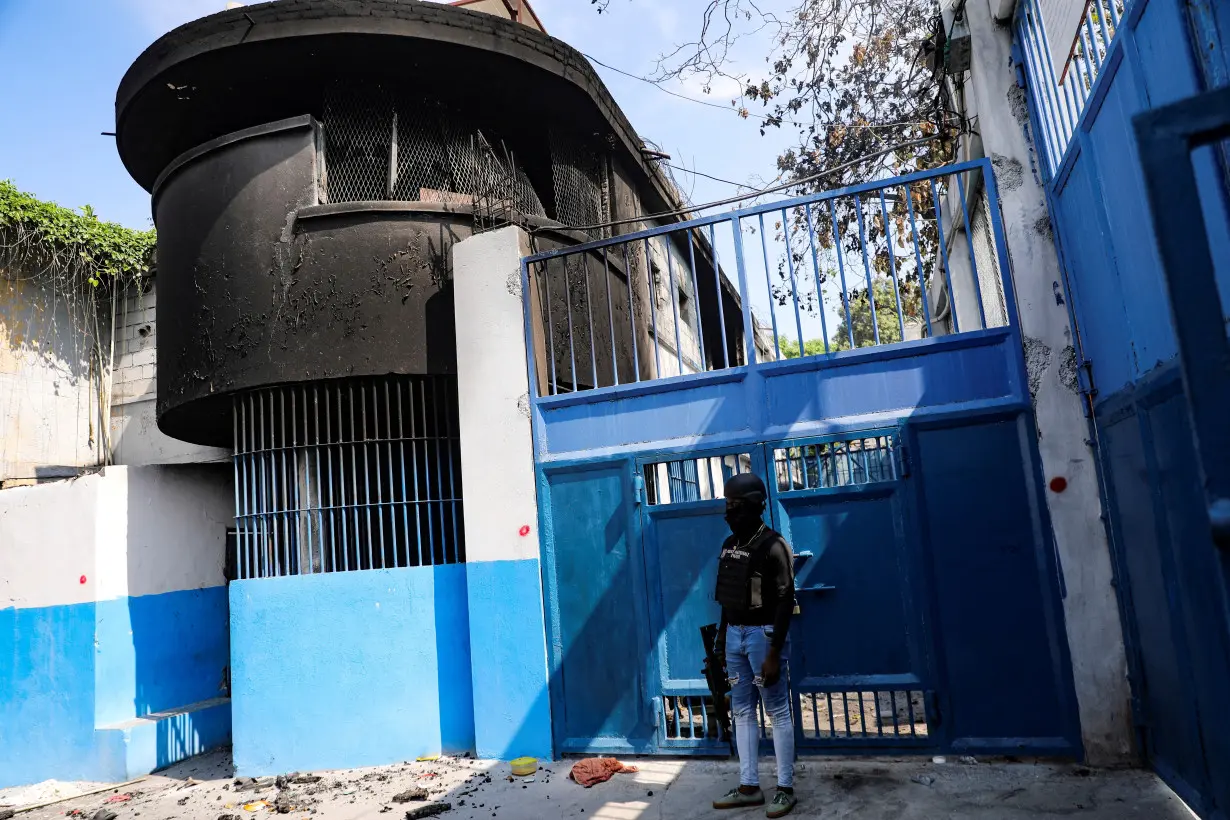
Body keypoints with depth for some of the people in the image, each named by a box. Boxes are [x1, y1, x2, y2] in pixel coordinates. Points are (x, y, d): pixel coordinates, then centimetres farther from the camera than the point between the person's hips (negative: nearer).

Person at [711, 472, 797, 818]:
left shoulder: (772, 546, -13)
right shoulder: (729, 545, 10)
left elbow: (785, 601, -15)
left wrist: (774, 653, -19)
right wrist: (721, 640, 13)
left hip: (763, 634, -8)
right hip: (735, 635, 8)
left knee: (778, 712, 3)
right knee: (742, 712, 12)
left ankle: (785, 789, 14)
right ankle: (749, 787, 22)